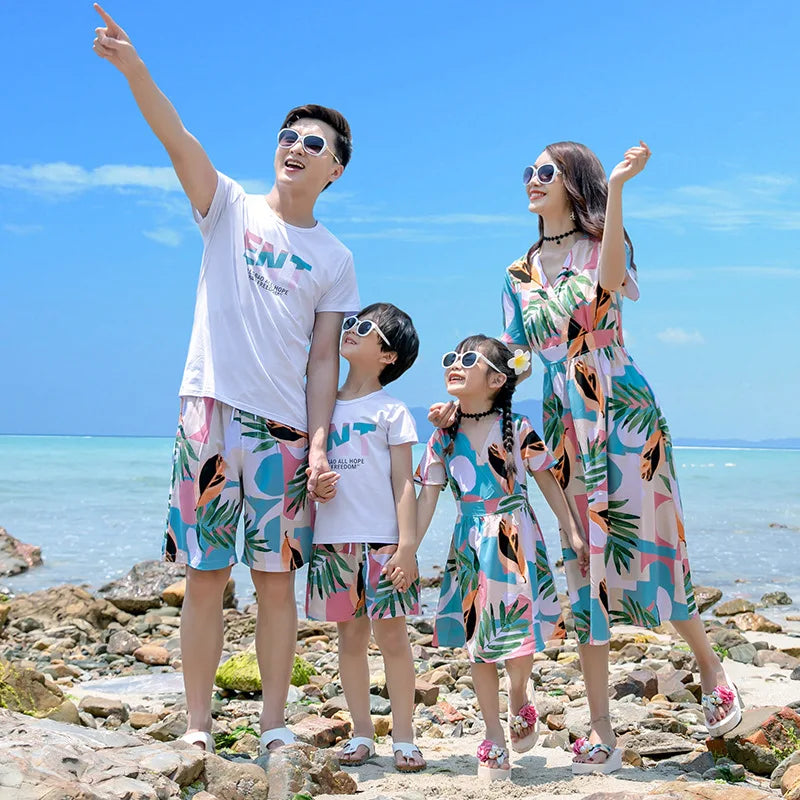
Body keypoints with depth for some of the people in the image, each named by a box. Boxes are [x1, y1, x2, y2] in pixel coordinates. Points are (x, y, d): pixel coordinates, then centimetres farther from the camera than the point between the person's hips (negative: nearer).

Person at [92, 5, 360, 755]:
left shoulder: (335, 261, 11)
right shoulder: (230, 207, 8)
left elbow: (323, 360, 7)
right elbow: (175, 136, -8)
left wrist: (319, 442, -5)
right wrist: (132, 66, -23)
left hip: (286, 429, 1)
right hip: (211, 412, -1)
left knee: (277, 578, 3)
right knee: (206, 576, 0)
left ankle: (274, 726, 12)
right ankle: (198, 729, 8)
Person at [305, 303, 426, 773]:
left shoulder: (391, 411, 0)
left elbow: (403, 484, -4)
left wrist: (408, 546, -11)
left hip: (383, 540, -4)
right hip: (333, 539, 4)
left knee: (391, 634, -1)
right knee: (351, 635, 9)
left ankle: (404, 737, 7)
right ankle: (362, 734, 18)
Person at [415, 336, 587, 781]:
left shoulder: (517, 429, -6)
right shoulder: (444, 437, 2)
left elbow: (548, 482, 2)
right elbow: (427, 498, 4)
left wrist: (573, 533, 2)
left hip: (515, 543, -3)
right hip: (470, 548, 3)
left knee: (518, 646, -8)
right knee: (478, 645, 7)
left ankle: (520, 696, 28)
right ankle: (494, 739, 21)